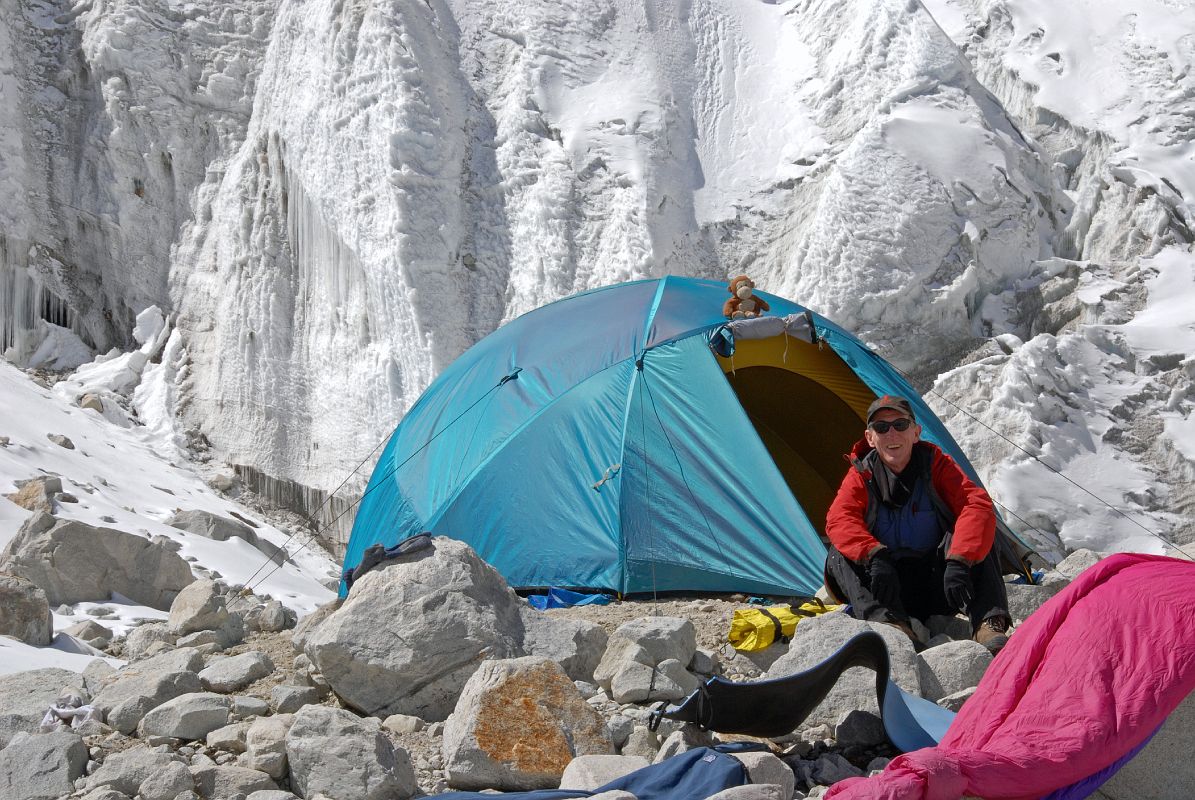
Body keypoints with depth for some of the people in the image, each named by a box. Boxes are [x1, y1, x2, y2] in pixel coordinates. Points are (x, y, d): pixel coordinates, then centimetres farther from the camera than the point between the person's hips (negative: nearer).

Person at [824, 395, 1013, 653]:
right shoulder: (860, 475, -2)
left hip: (939, 588, -1)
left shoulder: (935, 463, -5)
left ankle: (989, 625, -38)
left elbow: (977, 506, -21)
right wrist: (875, 555, -41)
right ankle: (890, 624, -43)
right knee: (840, 554, -25)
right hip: (892, 591, 1)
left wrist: (958, 561, -38)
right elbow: (839, 520, -20)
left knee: (974, 536, -26)